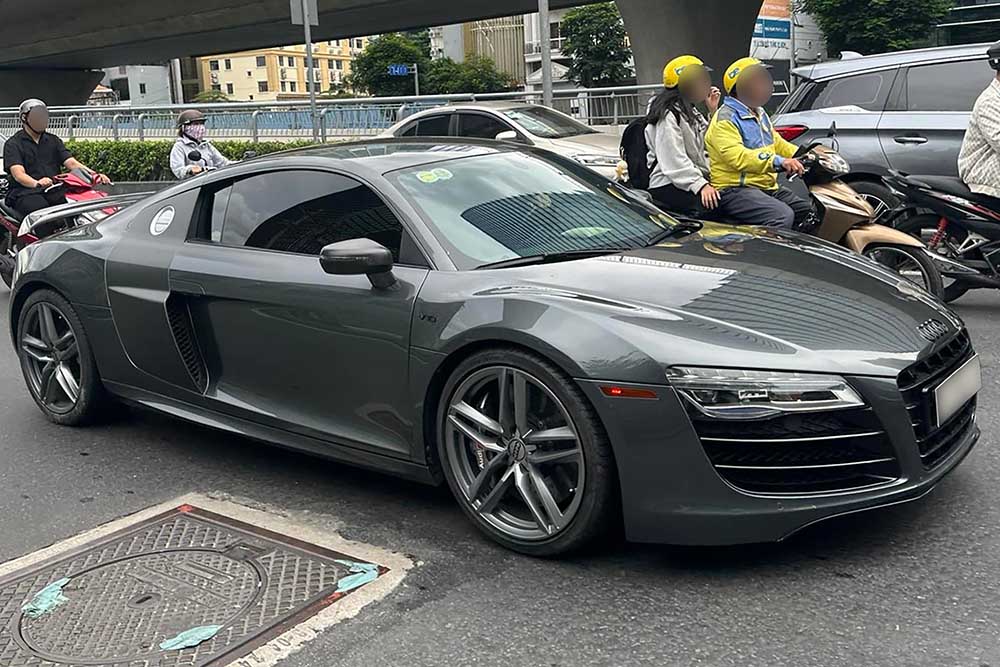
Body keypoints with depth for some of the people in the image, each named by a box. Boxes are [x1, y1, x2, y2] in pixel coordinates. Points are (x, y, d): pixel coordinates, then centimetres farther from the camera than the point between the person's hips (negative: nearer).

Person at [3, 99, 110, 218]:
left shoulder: (54, 140, 21)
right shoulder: (13, 144, 5)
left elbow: (71, 162, 8)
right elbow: (18, 173, -11)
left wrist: (94, 175, -12)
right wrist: (36, 183, -33)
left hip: (54, 191, 4)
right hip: (26, 192, -4)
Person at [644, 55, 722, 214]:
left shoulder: (690, 112, 22)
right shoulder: (668, 115, -9)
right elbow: (674, 160, -19)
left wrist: (713, 112, 16)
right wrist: (700, 185, -28)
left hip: (696, 179, 9)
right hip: (669, 186, -9)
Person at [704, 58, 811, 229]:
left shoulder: (760, 114, 21)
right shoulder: (725, 119, -11)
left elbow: (777, 143, 28)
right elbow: (738, 157, -26)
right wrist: (778, 162, -37)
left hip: (768, 187, 10)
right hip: (735, 190, -10)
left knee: (809, 211, -3)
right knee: (783, 215, -31)